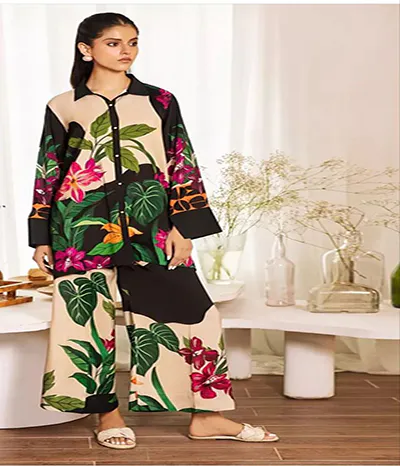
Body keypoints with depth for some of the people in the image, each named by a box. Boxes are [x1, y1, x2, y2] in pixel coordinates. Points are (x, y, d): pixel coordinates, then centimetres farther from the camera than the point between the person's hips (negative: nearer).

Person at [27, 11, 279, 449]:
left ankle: (206, 416, 8)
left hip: (148, 227, 1)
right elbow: (47, 173, 9)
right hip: (83, 229, 0)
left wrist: (182, 228, -2)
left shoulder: (159, 101, 9)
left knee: (193, 310, -4)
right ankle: (107, 414, 20)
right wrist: (41, 239, 5)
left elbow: (183, 166, 6)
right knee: (90, 316, 2)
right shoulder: (62, 107, 7)